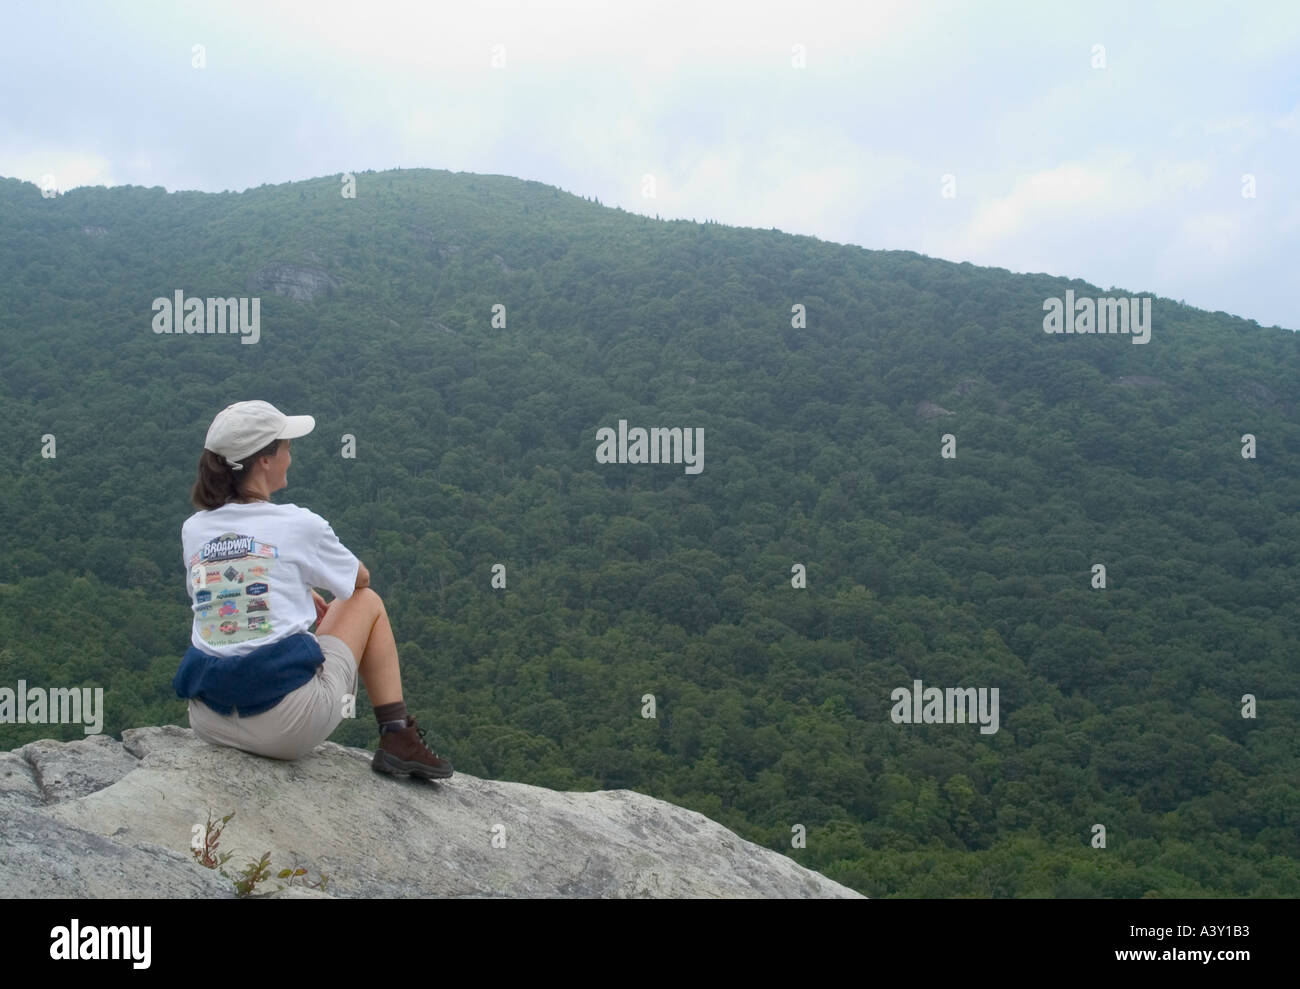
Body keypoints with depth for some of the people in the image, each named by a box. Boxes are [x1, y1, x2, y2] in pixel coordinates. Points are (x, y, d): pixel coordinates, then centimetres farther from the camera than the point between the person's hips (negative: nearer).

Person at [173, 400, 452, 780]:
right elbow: (360, 579, 14)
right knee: (368, 602, 19)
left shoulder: (193, 530, 6)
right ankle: (398, 739, 19)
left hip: (208, 722, 5)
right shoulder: (298, 525, -6)